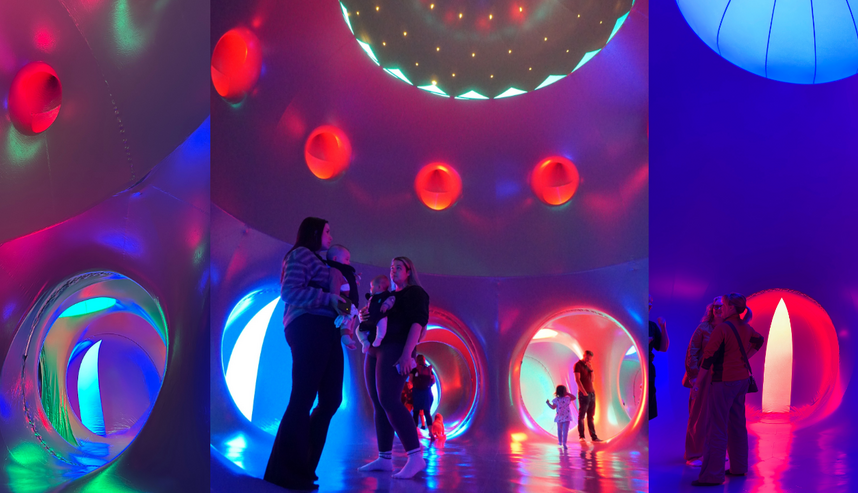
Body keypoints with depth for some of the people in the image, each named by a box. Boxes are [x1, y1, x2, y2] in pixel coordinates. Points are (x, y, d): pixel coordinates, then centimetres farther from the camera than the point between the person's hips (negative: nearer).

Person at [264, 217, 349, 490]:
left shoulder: (318, 262, 30)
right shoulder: (300, 254, 1)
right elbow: (290, 292, -12)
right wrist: (327, 299, -14)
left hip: (325, 331, 10)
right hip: (308, 328, -10)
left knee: (331, 399, 5)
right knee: (303, 399, -11)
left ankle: (303, 466, 11)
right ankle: (286, 470, -6)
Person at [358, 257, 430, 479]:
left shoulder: (415, 293, 1)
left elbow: (418, 322, -12)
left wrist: (407, 353, -23)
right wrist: (364, 317, 6)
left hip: (395, 349, -9)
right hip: (375, 350, 9)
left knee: (388, 400, -22)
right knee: (378, 403, 3)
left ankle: (416, 456, -25)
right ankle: (384, 459, 4)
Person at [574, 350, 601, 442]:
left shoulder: (588, 365, 17)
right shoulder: (578, 365, -4)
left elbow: (592, 379, 13)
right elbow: (577, 380, -12)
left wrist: (591, 369, -1)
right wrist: (584, 392, -15)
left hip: (592, 393, 7)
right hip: (584, 394, -7)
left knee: (591, 416, 7)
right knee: (581, 415, -4)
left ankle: (593, 437, 7)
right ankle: (581, 436, -1)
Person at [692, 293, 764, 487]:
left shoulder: (721, 328, -17)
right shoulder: (746, 327, 6)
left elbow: (708, 358, -16)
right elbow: (759, 341, 29)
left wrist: (697, 383, -9)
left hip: (724, 382, -8)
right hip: (742, 380, 8)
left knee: (717, 428, -5)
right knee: (738, 424, 16)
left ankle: (712, 474, -3)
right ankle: (738, 467, 24)